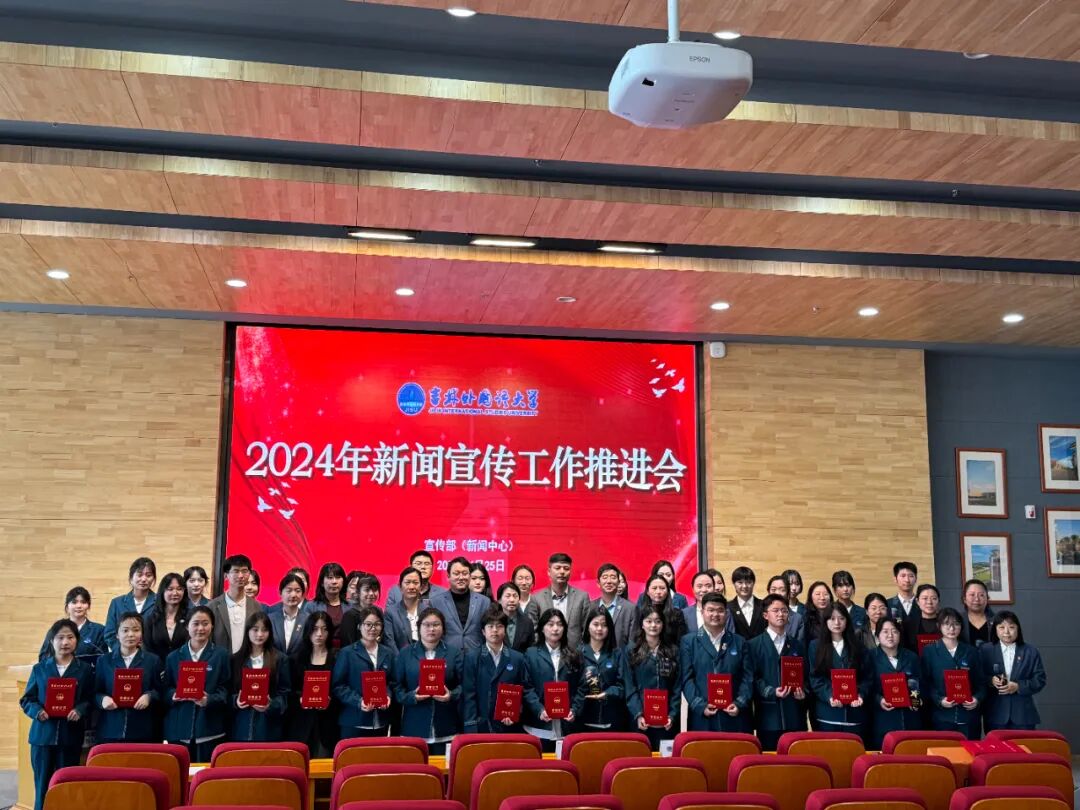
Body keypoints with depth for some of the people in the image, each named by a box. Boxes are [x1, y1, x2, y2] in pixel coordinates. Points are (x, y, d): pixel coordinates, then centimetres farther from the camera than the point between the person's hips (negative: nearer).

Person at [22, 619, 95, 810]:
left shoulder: (84, 669, 5)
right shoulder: (39, 669, 7)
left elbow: (90, 700, 0)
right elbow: (26, 700, 5)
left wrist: (79, 711, -20)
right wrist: (37, 711, -15)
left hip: (71, 736, -1)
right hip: (43, 735, 1)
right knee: (43, 786, 4)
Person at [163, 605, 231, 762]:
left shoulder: (222, 654, 6)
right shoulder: (173, 657, 13)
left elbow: (226, 690, 0)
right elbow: (165, 692, 11)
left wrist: (208, 700, -18)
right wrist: (174, 695, -11)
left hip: (210, 729, -2)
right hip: (179, 730, 2)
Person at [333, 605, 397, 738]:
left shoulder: (389, 653, 12)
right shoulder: (347, 653, 0)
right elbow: (338, 685, -4)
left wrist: (388, 696, -5)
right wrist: (358, 701, -17)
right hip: (354, 722, -3)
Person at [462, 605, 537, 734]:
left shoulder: (517, 658, 7)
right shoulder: (471, 657, 3)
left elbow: (526, 690, 7)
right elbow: (468, 694, -2)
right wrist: (471, 728, -8)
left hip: (509, 727, 1)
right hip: (481, 726, -1)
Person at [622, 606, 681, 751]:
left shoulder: (673, 652, 10)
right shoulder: (631, 652, 5)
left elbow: (677, 687, 6)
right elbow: (629, 688, -1)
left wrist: (673, 715, -6)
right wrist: (638, 714, -12)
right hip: (641, 719, -1)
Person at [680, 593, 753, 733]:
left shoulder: (739, 642, 13)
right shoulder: (688, 641, 8)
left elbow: (748, 678, 7)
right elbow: (687, 679, 1)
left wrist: (740, 704, -8)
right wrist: (700, 706, -11)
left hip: (734, 717, 1)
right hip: (702, 718, -1)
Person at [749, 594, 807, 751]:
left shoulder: (798, 644, 17)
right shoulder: (754, 645, 4)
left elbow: (805, 674, 14)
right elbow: (753, 677, -3)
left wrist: (803, 691, -6)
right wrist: (772, 692, -17)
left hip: (795, 715, 3)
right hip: (768, 714, -3)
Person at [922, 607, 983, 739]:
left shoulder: (971, 652, 12)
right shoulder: (929, 651, 4)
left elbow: (980, 682, 13)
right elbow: (925, 682, 1)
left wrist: (977, 699, -5)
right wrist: (939, 700, -13)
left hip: (968, 716, 2)